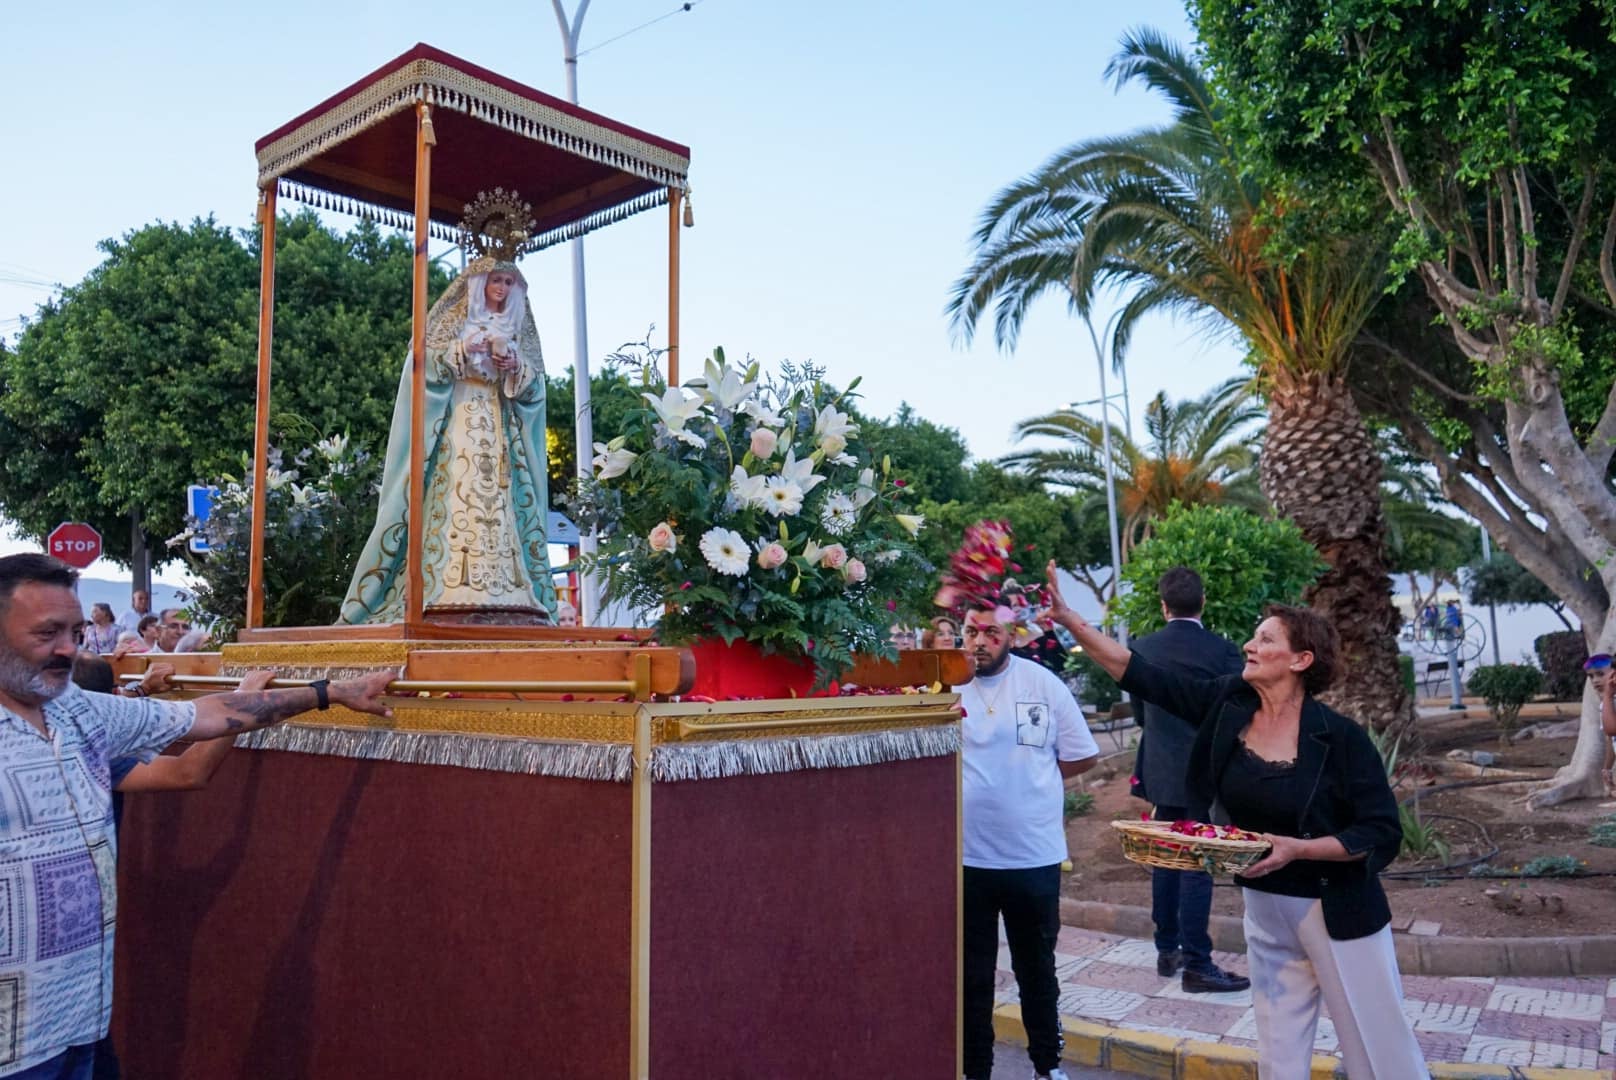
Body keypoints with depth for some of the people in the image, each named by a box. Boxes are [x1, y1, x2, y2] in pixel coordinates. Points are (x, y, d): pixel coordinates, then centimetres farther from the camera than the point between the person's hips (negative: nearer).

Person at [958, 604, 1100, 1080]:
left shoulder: (1043, 685, -5)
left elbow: (1083, 756, 4)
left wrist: (1033, 774, 1)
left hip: (1034, 856, 1)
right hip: (967, 857, 0)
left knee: (1037, 969, 19)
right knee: (972, 973, 14)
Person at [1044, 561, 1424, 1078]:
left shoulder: (1341, 737, -17)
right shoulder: (1229, 704, -5)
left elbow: (1383, 834, -14)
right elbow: (1141, 675, -5)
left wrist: (1297, 849, -26)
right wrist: (1067, 618, -10)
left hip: (1338, 914, -4)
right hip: (1266, 914, 5)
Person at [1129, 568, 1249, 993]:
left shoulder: (1143, 648, -2)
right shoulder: (1223, 650, -13)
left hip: (1160, 771, 4)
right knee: (1197, 864, 0)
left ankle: (1167, 950, 24)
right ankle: (1196, 965, 5)